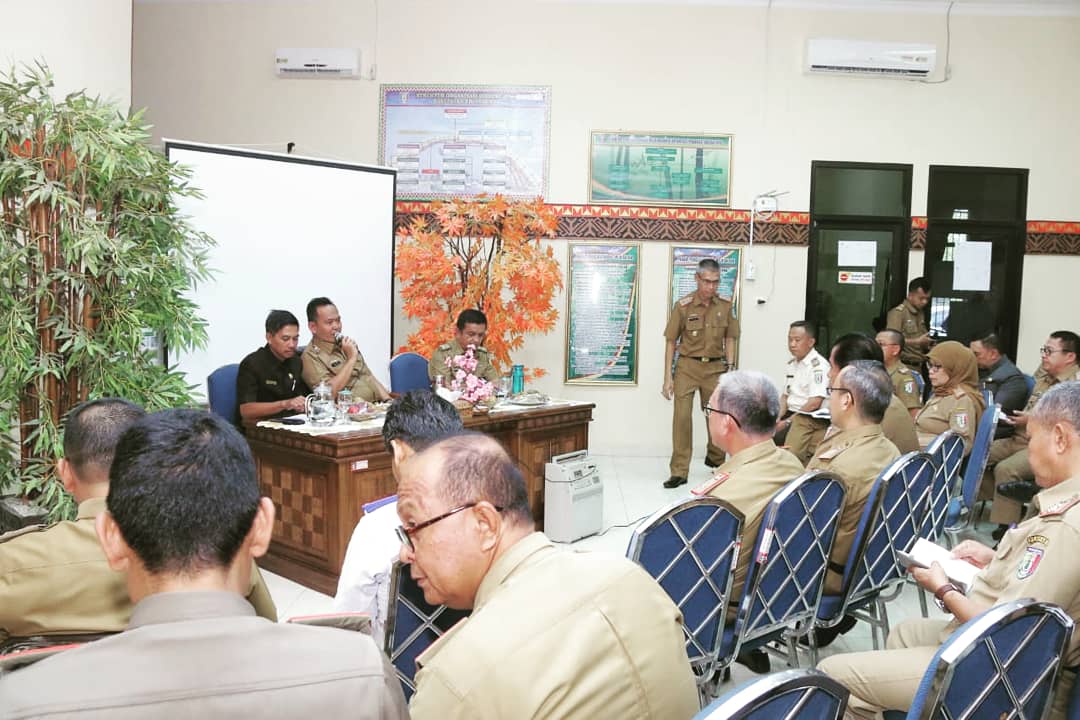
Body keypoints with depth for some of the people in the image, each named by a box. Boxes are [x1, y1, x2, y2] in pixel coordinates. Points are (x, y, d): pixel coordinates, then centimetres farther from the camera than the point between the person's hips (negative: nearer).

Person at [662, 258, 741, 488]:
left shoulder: (726, 306, 0)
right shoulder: (683, 305, -7)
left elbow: (730, 338, 10)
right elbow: (671, 342, -2)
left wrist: (730, 368, 2)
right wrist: (668, 377, -4)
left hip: (715, 368, 2)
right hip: (687, 366, -2)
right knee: (682, 417, -8)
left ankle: (715, 459, 38)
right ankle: (679, 471, 0)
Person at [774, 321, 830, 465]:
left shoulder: (818, 365, -12)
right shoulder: (792, 363, 14)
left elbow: (815, 403, -18)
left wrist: (788, 421, -15)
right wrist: (778, 419, 2)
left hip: (811, 419, -7)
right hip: (791, 414, 8)